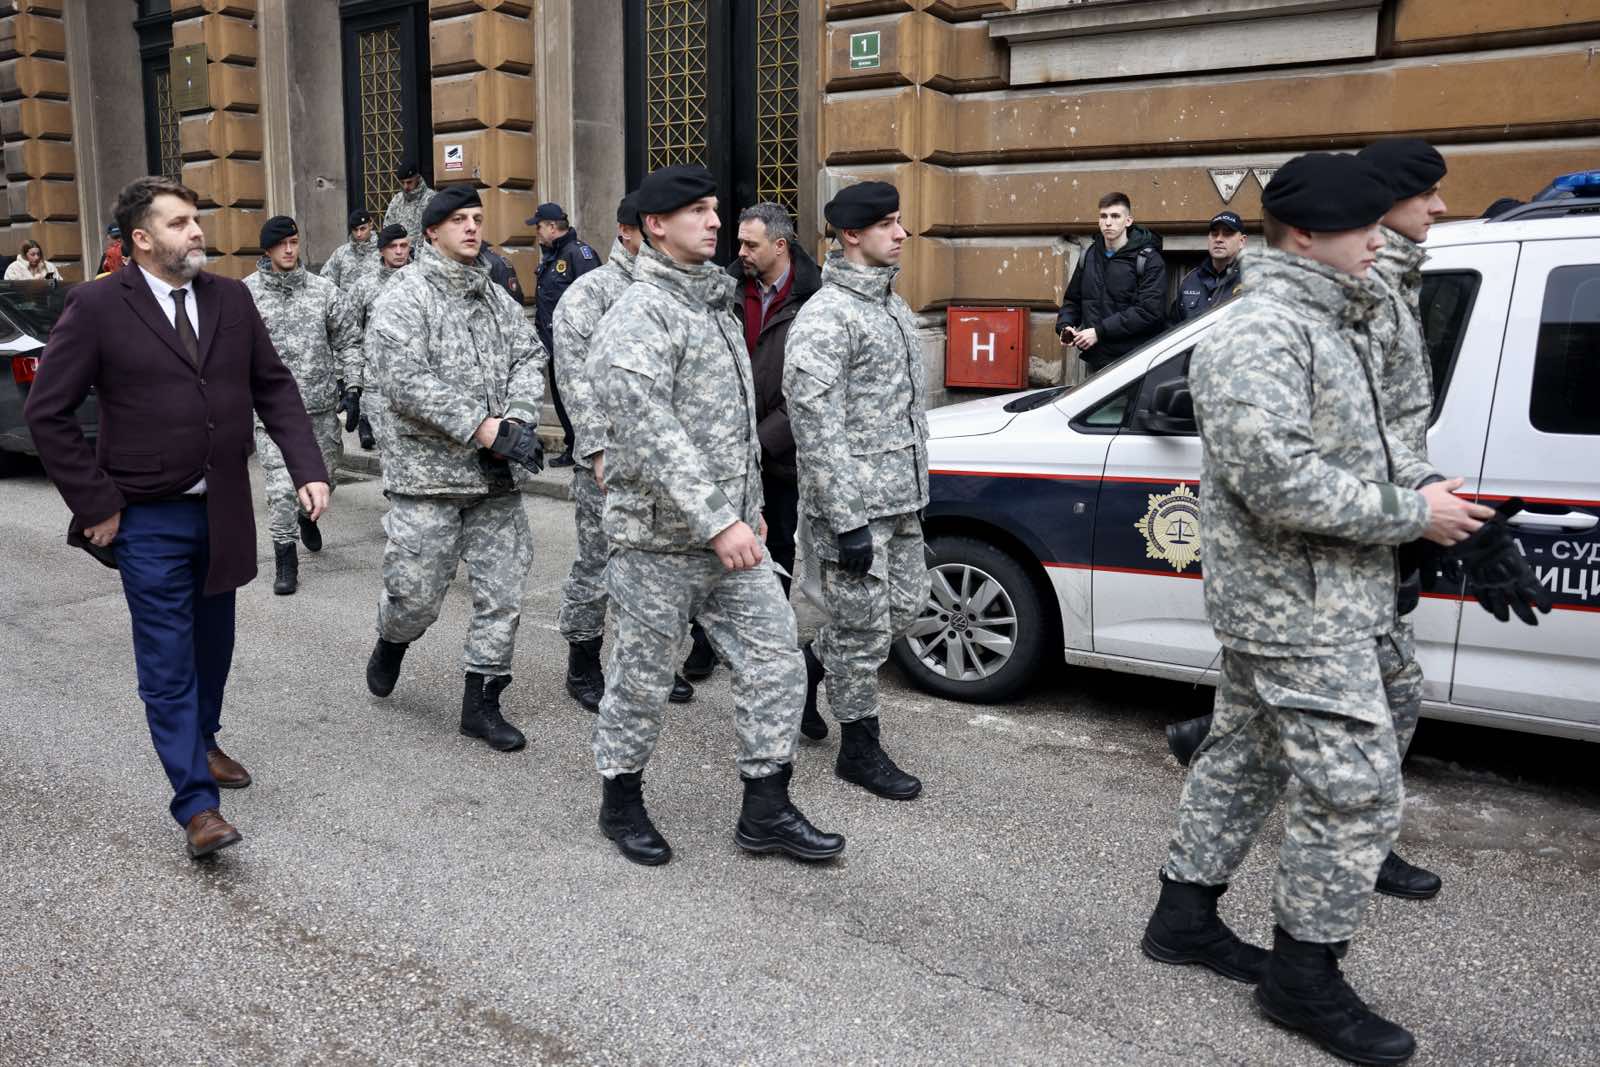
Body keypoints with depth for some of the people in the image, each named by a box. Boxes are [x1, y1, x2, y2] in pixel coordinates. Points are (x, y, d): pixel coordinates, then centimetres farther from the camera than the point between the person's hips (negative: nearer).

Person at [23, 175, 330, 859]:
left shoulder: (232, 299, 3)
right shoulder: (96, 308, -9)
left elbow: (274, 389, 6)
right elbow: (47, 413, -7)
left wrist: (308, 469, -7)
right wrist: (97, 505, -9)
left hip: (224, 512, 4)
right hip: (149, 521, -4)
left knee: (212, 647, 19)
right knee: (168, 663, 0)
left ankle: (200, 742, 42)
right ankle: (197, 804, 6)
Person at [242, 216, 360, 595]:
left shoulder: (323, 289, 4)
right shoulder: (245, 293, -2)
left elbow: (347, 339, 11)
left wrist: (347, 382, 3)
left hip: (321, 404, 3)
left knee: (324, 472, 15)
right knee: (280, 486, -6)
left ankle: (307, 514, 48)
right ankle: (286, 560, 6)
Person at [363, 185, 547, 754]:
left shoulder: (496, 297, 14)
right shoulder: (405, 297, -6)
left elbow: (529, 358, 8)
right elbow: (406, 381, -17)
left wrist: (517, 420, -11)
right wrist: (483, 429, -20)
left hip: (496, 475, 5)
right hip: (429, 472, -5)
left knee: (502, 593, 5)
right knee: (417, 593, 2)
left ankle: (481, 701, 18)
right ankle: (391, 644, 37)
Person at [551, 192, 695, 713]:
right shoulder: (590, 292, -7)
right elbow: (576, 376, -14)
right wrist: (600, 448, -20)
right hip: (612, 456, -6)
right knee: (598, 564, 2)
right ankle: (583, 667, 18)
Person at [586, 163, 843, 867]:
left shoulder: (717, 305, 15)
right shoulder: (638, 318, -14)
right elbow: (650, 432, -24)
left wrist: (749, 507, 20)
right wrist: (717, 522, -28)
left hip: (731, 532, 8)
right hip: (660, 538, -8)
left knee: (776, 661, 6)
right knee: (643, 678, 7)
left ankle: (765, 810, 18)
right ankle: (621, 802, 28)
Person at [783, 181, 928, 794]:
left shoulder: (893, 306, 13)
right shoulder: (825, 317, -16)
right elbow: (818, 428, -20)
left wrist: (916, 486, 20)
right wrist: (848, 522, -21)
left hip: (900, 498, 9)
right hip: (853, 503, -9)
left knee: (906, 605, 17)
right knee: (865, 628, 1)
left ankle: (810, 664, 37)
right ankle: (860, 749, 18)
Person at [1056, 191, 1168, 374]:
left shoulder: (1149, 260, -5)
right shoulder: (1088, 257, 14)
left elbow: (1149, 311, -15)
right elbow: (1073, 299, 23)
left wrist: (1100, 331, -20)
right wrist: (1065, 325, 1)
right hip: (1096, 362, 5)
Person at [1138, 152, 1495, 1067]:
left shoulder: (1327, 325, 14)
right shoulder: (1262, 337, -20)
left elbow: (1362, 434, 23)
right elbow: (1280, 480, -28)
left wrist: (1422, 479, 4)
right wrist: (1412, 514, -19)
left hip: (1281, 604, 11)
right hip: (1302, 612, -11)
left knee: (1246, 758, 19)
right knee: (1357, 792, -3)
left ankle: (1185, 916, 33)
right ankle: (1306, 976, 13)